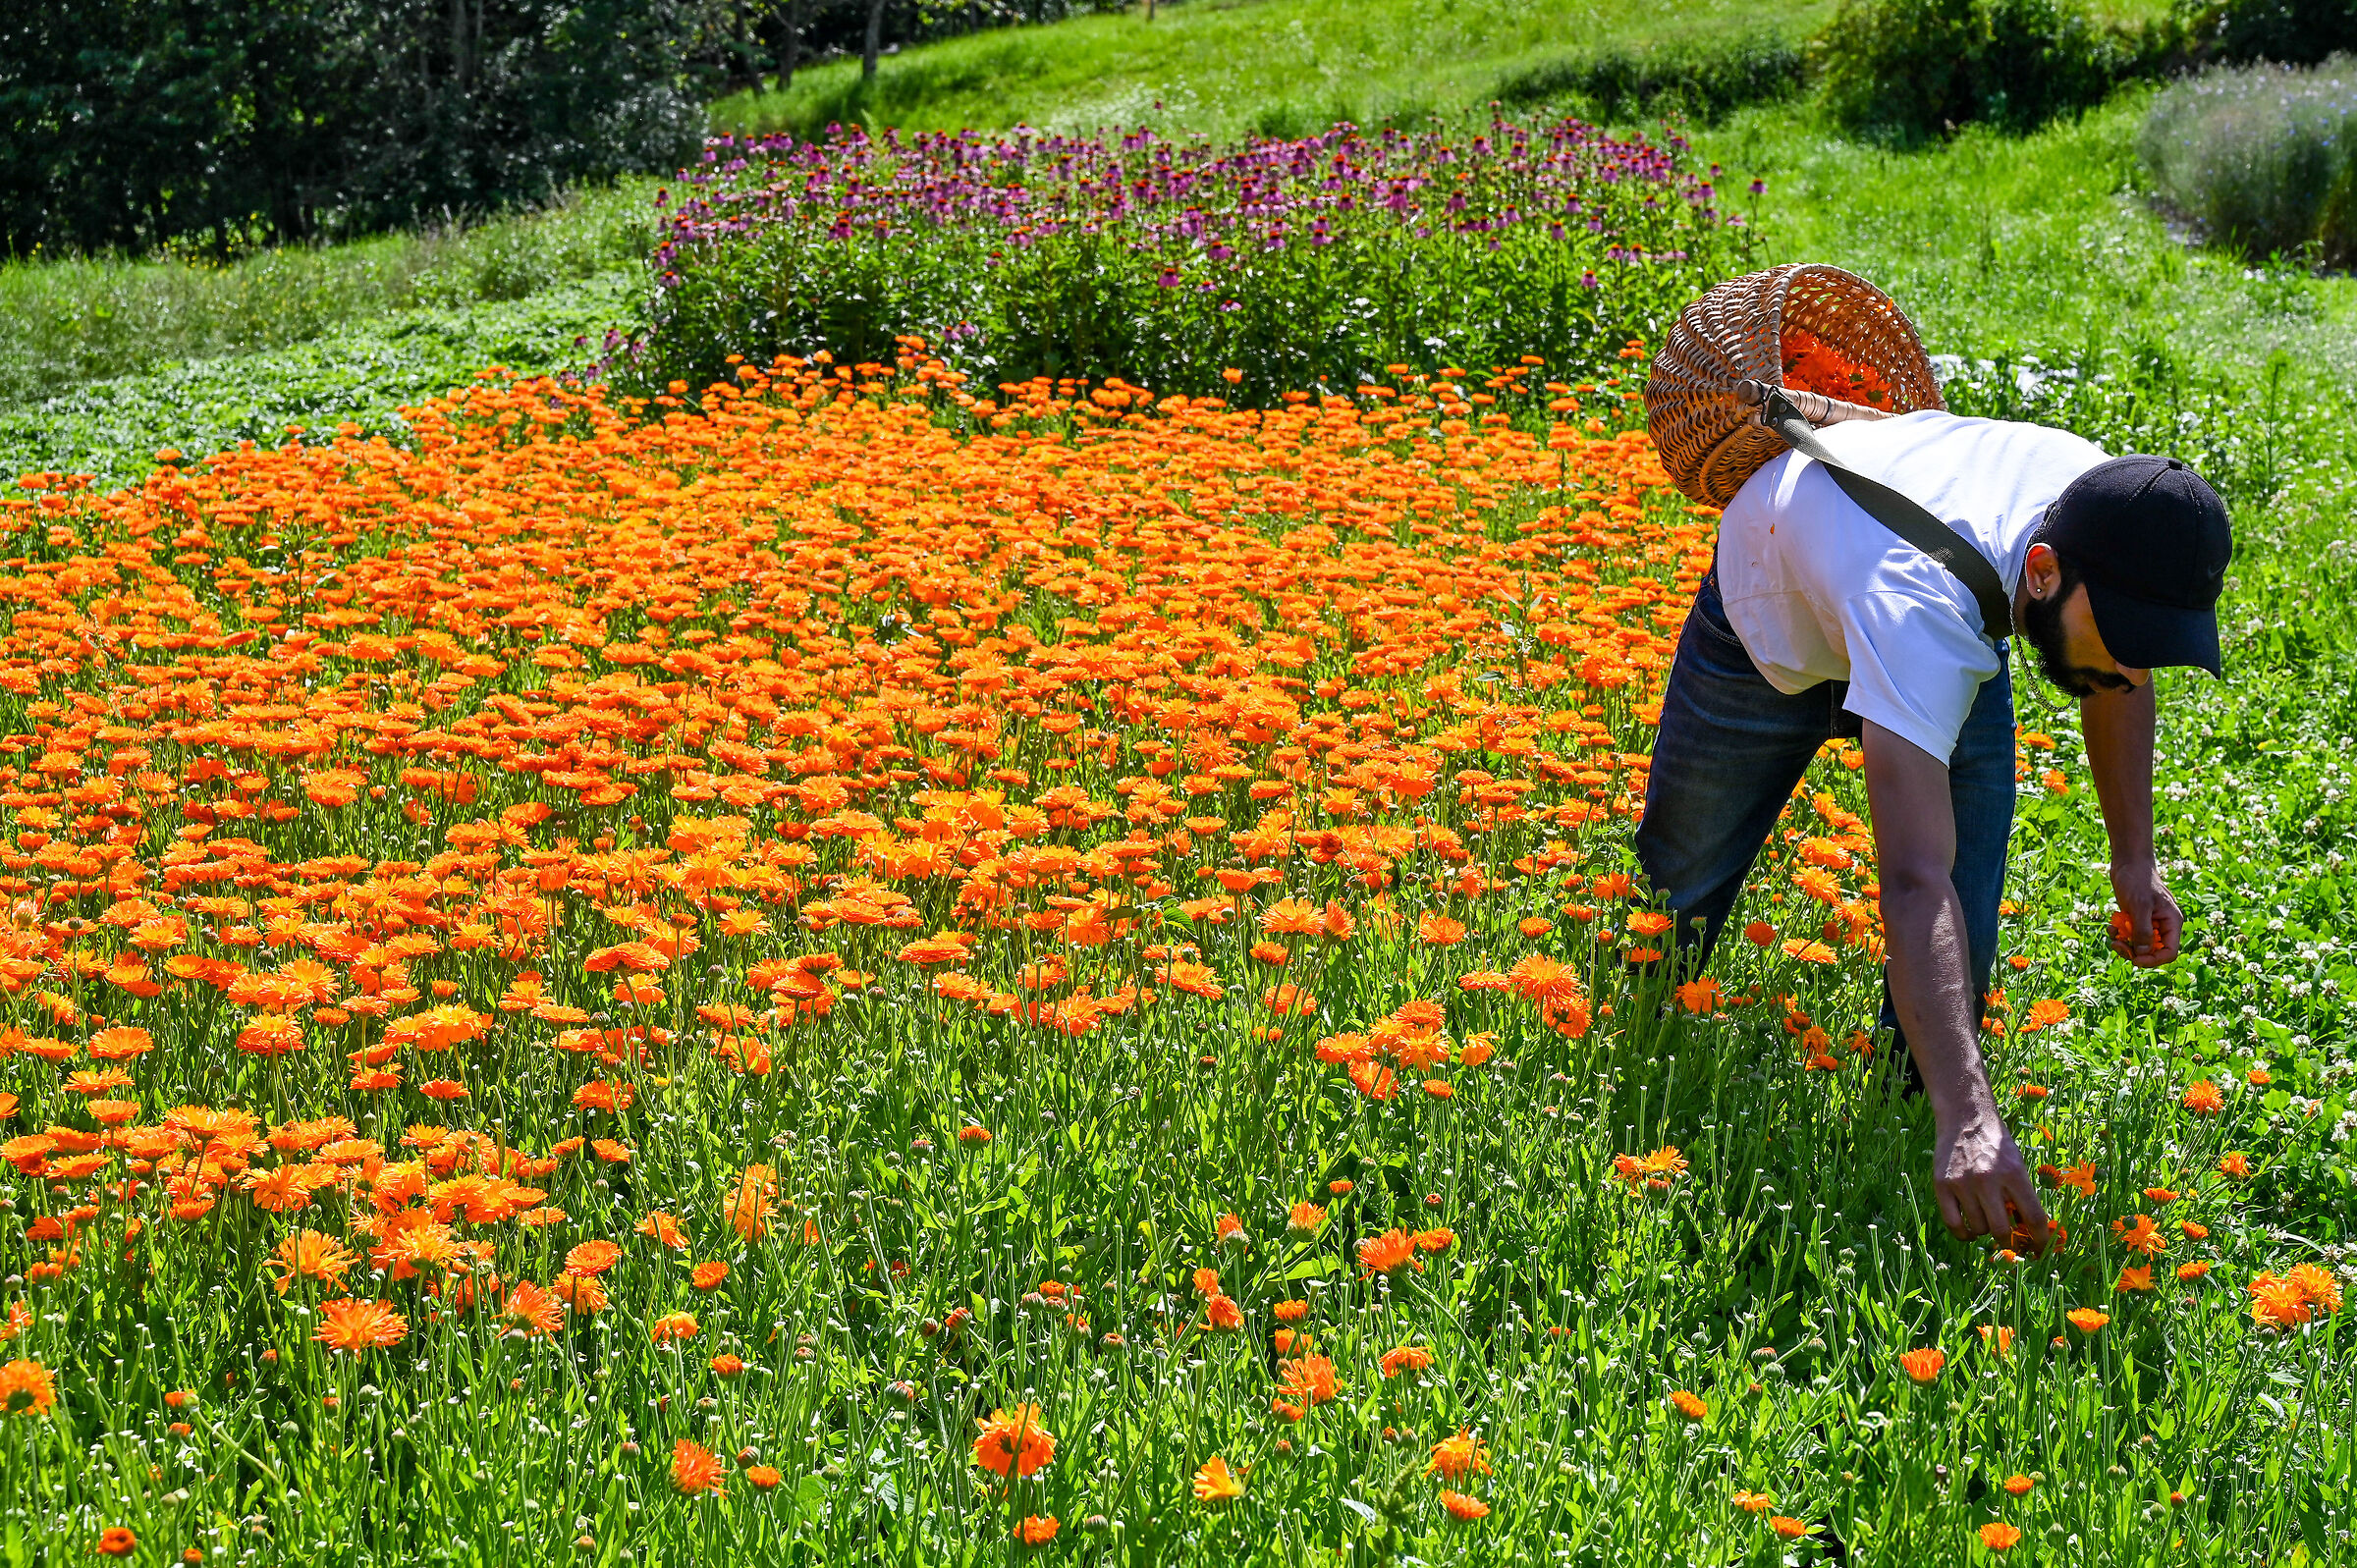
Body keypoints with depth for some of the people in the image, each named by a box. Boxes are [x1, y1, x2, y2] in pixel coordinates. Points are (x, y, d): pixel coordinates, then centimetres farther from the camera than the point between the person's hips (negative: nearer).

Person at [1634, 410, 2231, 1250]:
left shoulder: (2105, 511, -32)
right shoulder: (1922, 602, -52)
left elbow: (2119, 680, -4)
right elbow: (1916, 883, -59)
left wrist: (2133, 856, -6)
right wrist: (1969, 1116, -67)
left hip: (1960, 636, 4)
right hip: (1771, 616, -4)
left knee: (1961, 944, -9)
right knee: (1677, 881, 13)